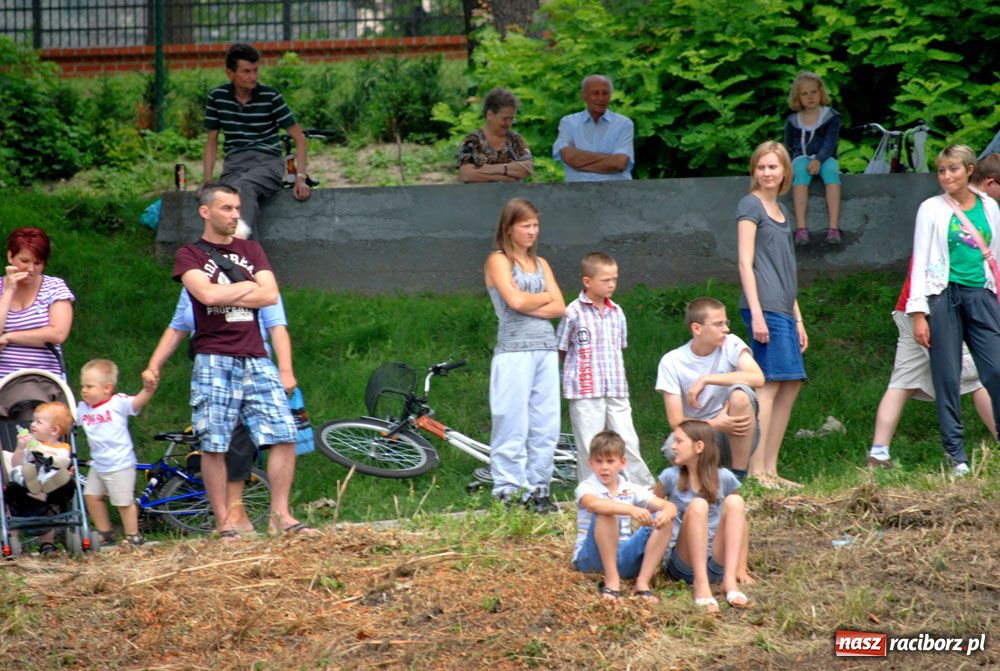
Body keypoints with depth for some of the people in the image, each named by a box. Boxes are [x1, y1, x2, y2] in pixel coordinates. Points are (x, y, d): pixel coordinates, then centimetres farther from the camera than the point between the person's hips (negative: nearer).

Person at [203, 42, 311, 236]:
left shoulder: (271, 97, -2)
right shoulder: (217, 97, 6)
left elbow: (299, 138, 1)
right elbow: (212, 142, 15)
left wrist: (300, 177, -10)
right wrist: (207, 181, 3)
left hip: (268, 160, -3)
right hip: (234, 161, 3)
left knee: (243, 186, -38)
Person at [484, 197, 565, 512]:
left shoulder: (540, 264, 18)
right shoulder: (498, 261, 1)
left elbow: (559, 308, 7)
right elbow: (515, 300, -14)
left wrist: (528, 306, -7)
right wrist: (545, 297, 3)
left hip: (546, 348, 6)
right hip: (514, 349, -6)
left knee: (546, 424, 4)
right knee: (513, 423, -6)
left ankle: (538, 489, 10)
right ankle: (508, 492, -3)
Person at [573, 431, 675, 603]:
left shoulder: (631, 490, 8)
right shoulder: (586, 487, -7)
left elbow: (670, 506, -2)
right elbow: (593, 504, -33)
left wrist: (666, 513, -28)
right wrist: (630, 509, -47)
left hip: (623, 556, 5)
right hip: (591, 557, -5)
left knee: (664, 520, -12)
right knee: (606, 514, -31)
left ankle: (643, 582, -20)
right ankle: (612, 581, -29)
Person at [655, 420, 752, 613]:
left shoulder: (724, 479, 3)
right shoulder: (671, 477, 2)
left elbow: (739, 524, 9)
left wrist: (741, 569, 5)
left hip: (717, 565, 1)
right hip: (682, 564, -1)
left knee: (734, 502, -19)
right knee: (697, 505, -27)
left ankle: (730, 579, -30)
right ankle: (701, 584, -38)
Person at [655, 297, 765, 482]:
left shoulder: (731, 344, -4)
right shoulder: (671, 362, -5)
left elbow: (757, 378, -23)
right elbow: (676, 421, -12)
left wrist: (705, 380, -24)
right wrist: (715, 425, -29)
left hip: (736, 436, 1)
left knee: (740, 393, -29)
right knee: (674, 448, -35)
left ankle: (738, 475, -17)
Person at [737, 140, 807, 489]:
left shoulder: (781, 211, 21)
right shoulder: (750, 205, -3)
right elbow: (745, 264, -9)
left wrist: (798, 319, 22)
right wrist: (757, 313, -17)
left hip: (783, 311, 9)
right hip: (764, 308, -9)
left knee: (791, 384, 7)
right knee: (769, 383, -13)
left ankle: (770, 469, 10)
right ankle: (756, 471, -15)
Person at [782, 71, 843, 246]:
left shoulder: (831, 117, 8)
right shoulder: (793, 121, 16)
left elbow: (829, 142, -6)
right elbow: (788, 148, 20)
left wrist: (818, 160, -24)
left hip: (825, 158, -1)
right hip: (802, 158, 1)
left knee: (831, 169, -37)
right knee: (800, 171, -36)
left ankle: (833, 227, -47)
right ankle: (800, 227, -48)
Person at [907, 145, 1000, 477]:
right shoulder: (932, 209, 4)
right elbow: (920, 262, 2)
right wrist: (918, 313, -5)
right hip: (944, 296, -2)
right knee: (947, 377, -3)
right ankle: (956, 455, 0)